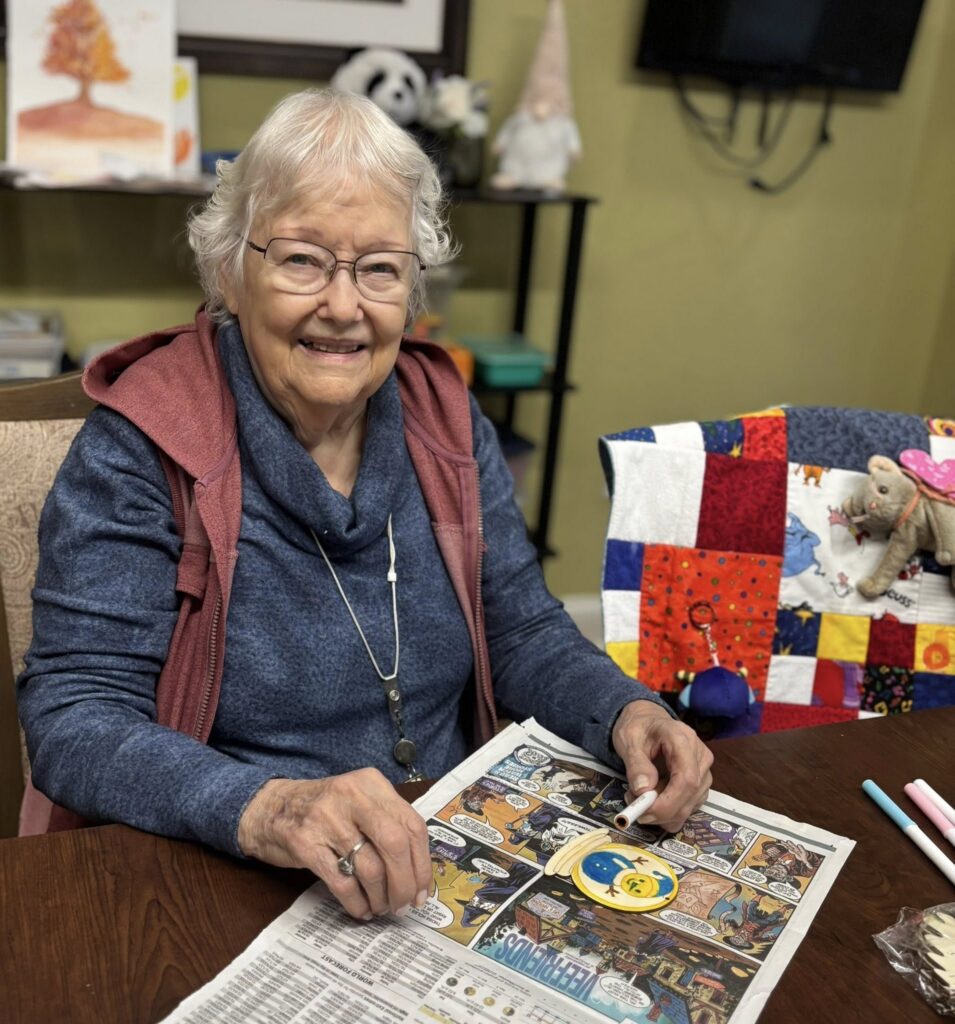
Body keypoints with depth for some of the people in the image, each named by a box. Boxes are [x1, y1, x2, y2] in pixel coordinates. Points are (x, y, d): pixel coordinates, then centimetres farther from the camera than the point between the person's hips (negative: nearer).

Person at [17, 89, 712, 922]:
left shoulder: (450, 424, 5)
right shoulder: (143, 445, -10)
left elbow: (526, 636, 9)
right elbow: (72, 715, -15)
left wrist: (627, 712, -12)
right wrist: (262, 808, -33)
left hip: (448, 873, 4)